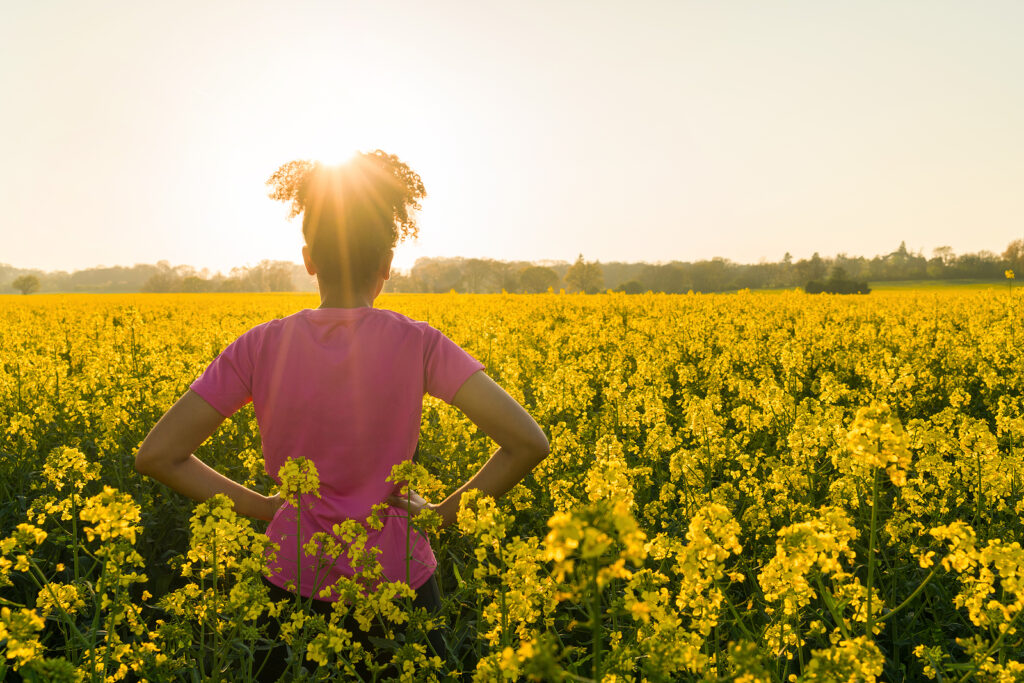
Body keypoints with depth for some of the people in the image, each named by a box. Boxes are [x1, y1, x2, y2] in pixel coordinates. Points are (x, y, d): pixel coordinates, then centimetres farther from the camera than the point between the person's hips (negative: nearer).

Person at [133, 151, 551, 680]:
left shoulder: (260, 348, -10)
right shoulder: (417, 344, -13)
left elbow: (155, 457, -9)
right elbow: (528, 443, -19)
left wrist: (256, 504, -1)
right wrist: (443, 512, -7)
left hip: (295, 580, 1)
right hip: (397, 574, -1)